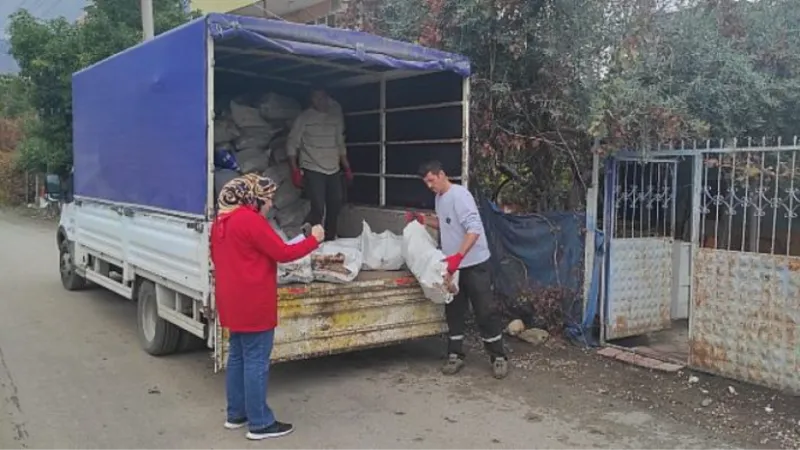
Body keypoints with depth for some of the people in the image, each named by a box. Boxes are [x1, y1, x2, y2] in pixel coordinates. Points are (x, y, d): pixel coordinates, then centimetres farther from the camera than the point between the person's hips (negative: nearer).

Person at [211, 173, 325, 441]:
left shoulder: (221, 221, 10)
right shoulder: (251, 220, -18)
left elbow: (216, 257, 20)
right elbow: (283, 253, -16)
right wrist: (314, 240, -5)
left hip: (233, 302, 10)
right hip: (253, 303, -10)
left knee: (237, 357, 17)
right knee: (256, 362, -2)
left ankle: (236, 414, 26)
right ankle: (260, 424, 5)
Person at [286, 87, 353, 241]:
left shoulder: (335, 117, 10)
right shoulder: (304, 118, -3)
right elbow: (292, 144, -4)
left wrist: (347, 168, 15)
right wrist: (295, 170, -12)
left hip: (334, 170, 5)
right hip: (313, 170, -5)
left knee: (335, 207, 6)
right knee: (318, 209, -13)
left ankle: (330, 241, 21)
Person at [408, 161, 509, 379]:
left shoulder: (459, 195, -18)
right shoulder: (439, 198, 10)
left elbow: (474, 229, -27)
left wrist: (458, 256, -35)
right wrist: (423, 220, 10)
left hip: (474, 264, -8)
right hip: (453, 265, 8)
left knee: (485, 311, -2)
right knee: (454, 312, 11)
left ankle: (499, 357, 9)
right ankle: (455, 355, 21)